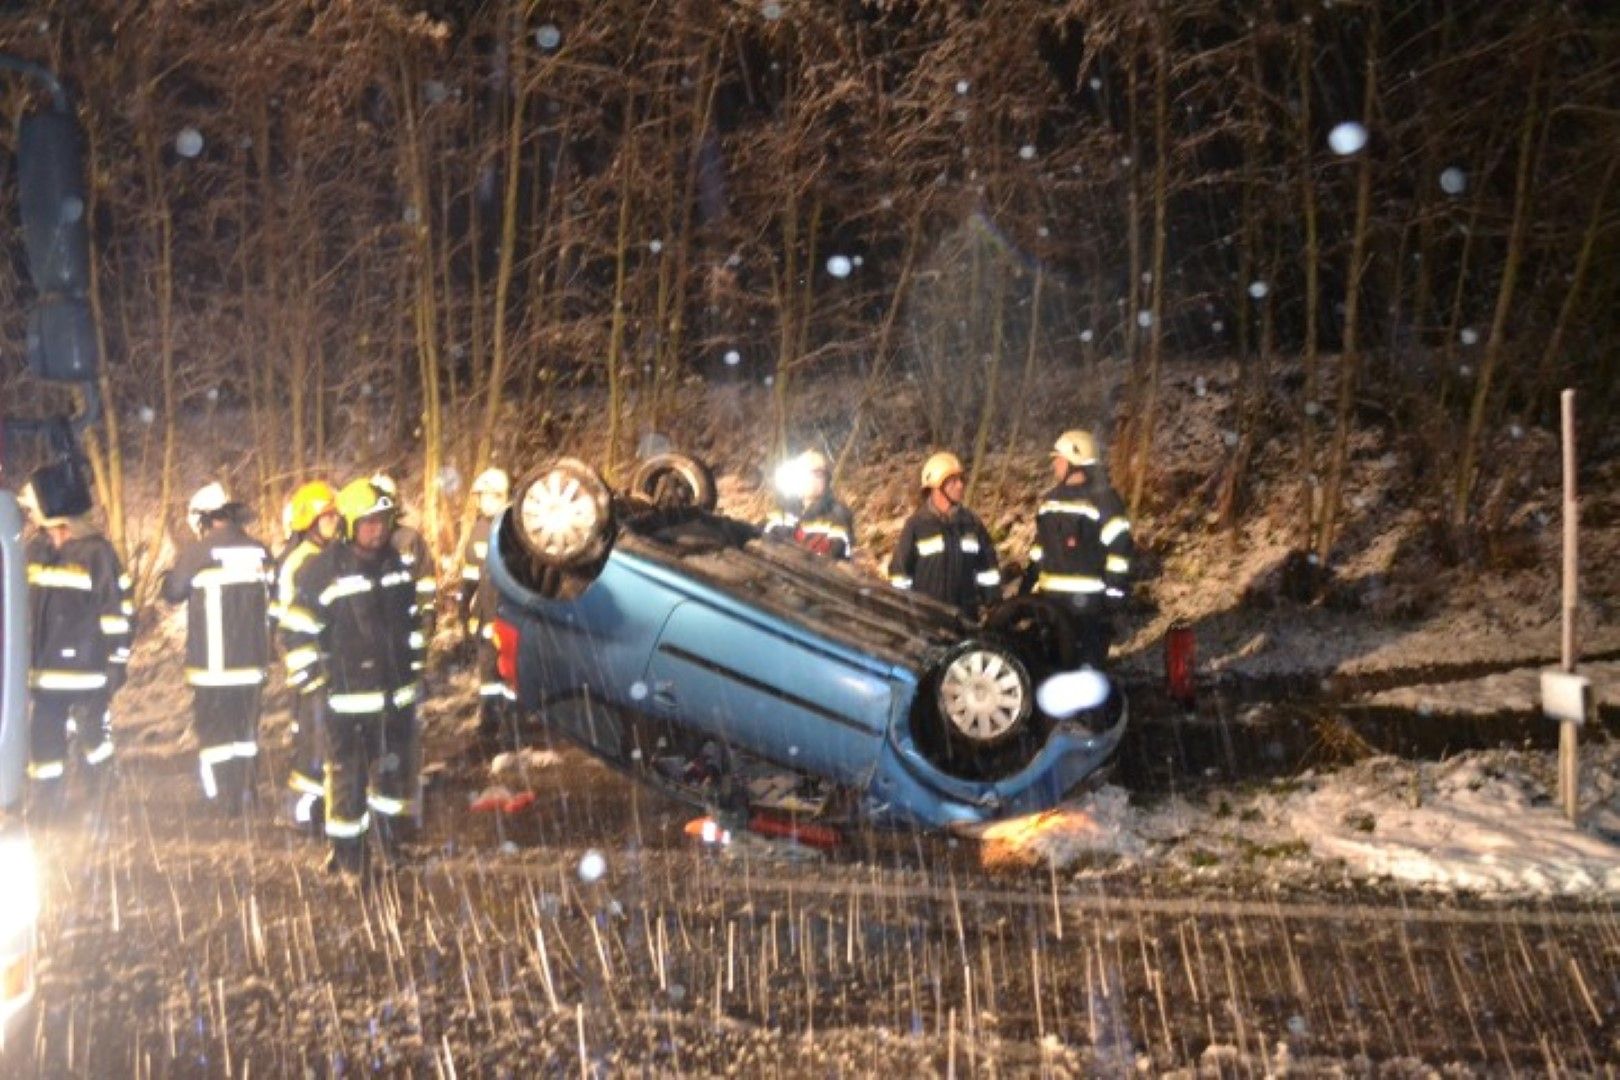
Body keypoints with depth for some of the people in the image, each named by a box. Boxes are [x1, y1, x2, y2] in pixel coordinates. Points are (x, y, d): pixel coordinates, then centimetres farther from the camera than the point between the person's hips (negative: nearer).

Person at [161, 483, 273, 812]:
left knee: (214, 727, 6)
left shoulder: (197, 553, -13)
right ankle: (245, 792, 20)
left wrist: (169, 572, 18)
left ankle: (222, 796, 7)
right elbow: (271, 594, 12)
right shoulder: (261, 551, 0)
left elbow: (173, 592, 0)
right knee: (246, 725, 15)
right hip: (253, 660, 4)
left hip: (213, 661, -4)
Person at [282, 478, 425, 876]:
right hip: (347, 694, -5)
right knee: (347, 770, 4)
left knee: (397, 765, 17)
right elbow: (300, 630, -11)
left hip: (397, 691, 6)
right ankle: (347, 851, 19)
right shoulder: (322, 571, -14)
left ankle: (395, 840, 35)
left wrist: (415, 670, 17)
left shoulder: (397, 563, 5)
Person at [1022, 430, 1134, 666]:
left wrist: (1114, 594, -16)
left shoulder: (1103, 500, -10)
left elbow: (1120, 549, -13)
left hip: (1088, 601, -8)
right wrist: (1028, 586, 18)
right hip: (1051, 599, 8)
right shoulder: (1050, 499, 14)